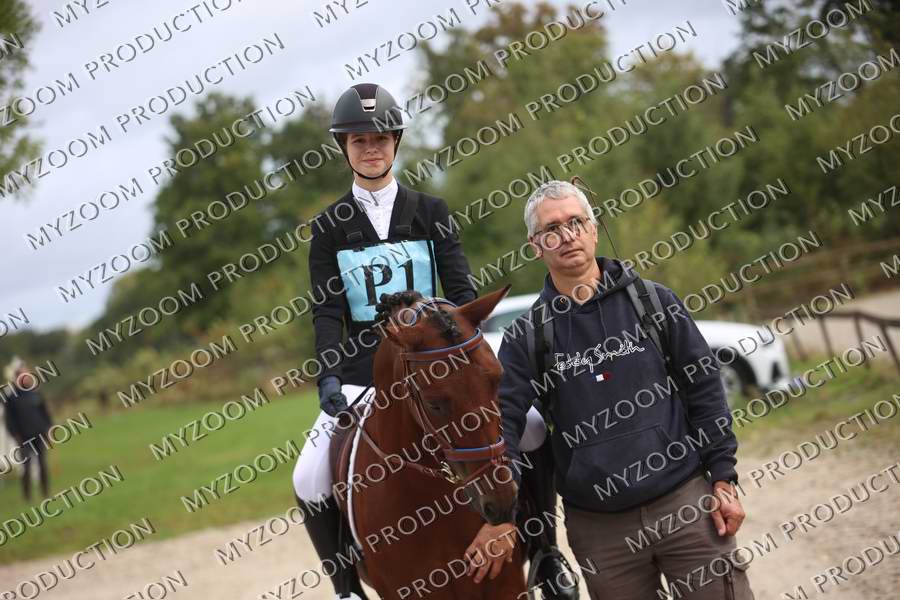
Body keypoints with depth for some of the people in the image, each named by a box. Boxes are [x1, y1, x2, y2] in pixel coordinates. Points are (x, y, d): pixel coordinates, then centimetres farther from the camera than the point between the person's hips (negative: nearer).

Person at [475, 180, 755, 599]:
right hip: (597, 527, 0)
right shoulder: (527, 335, 3)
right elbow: (502, 421, -1)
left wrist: (723, 481, 0)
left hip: (686, 501, 0)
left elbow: (704, 390, 5)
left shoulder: (654, 302, 3)